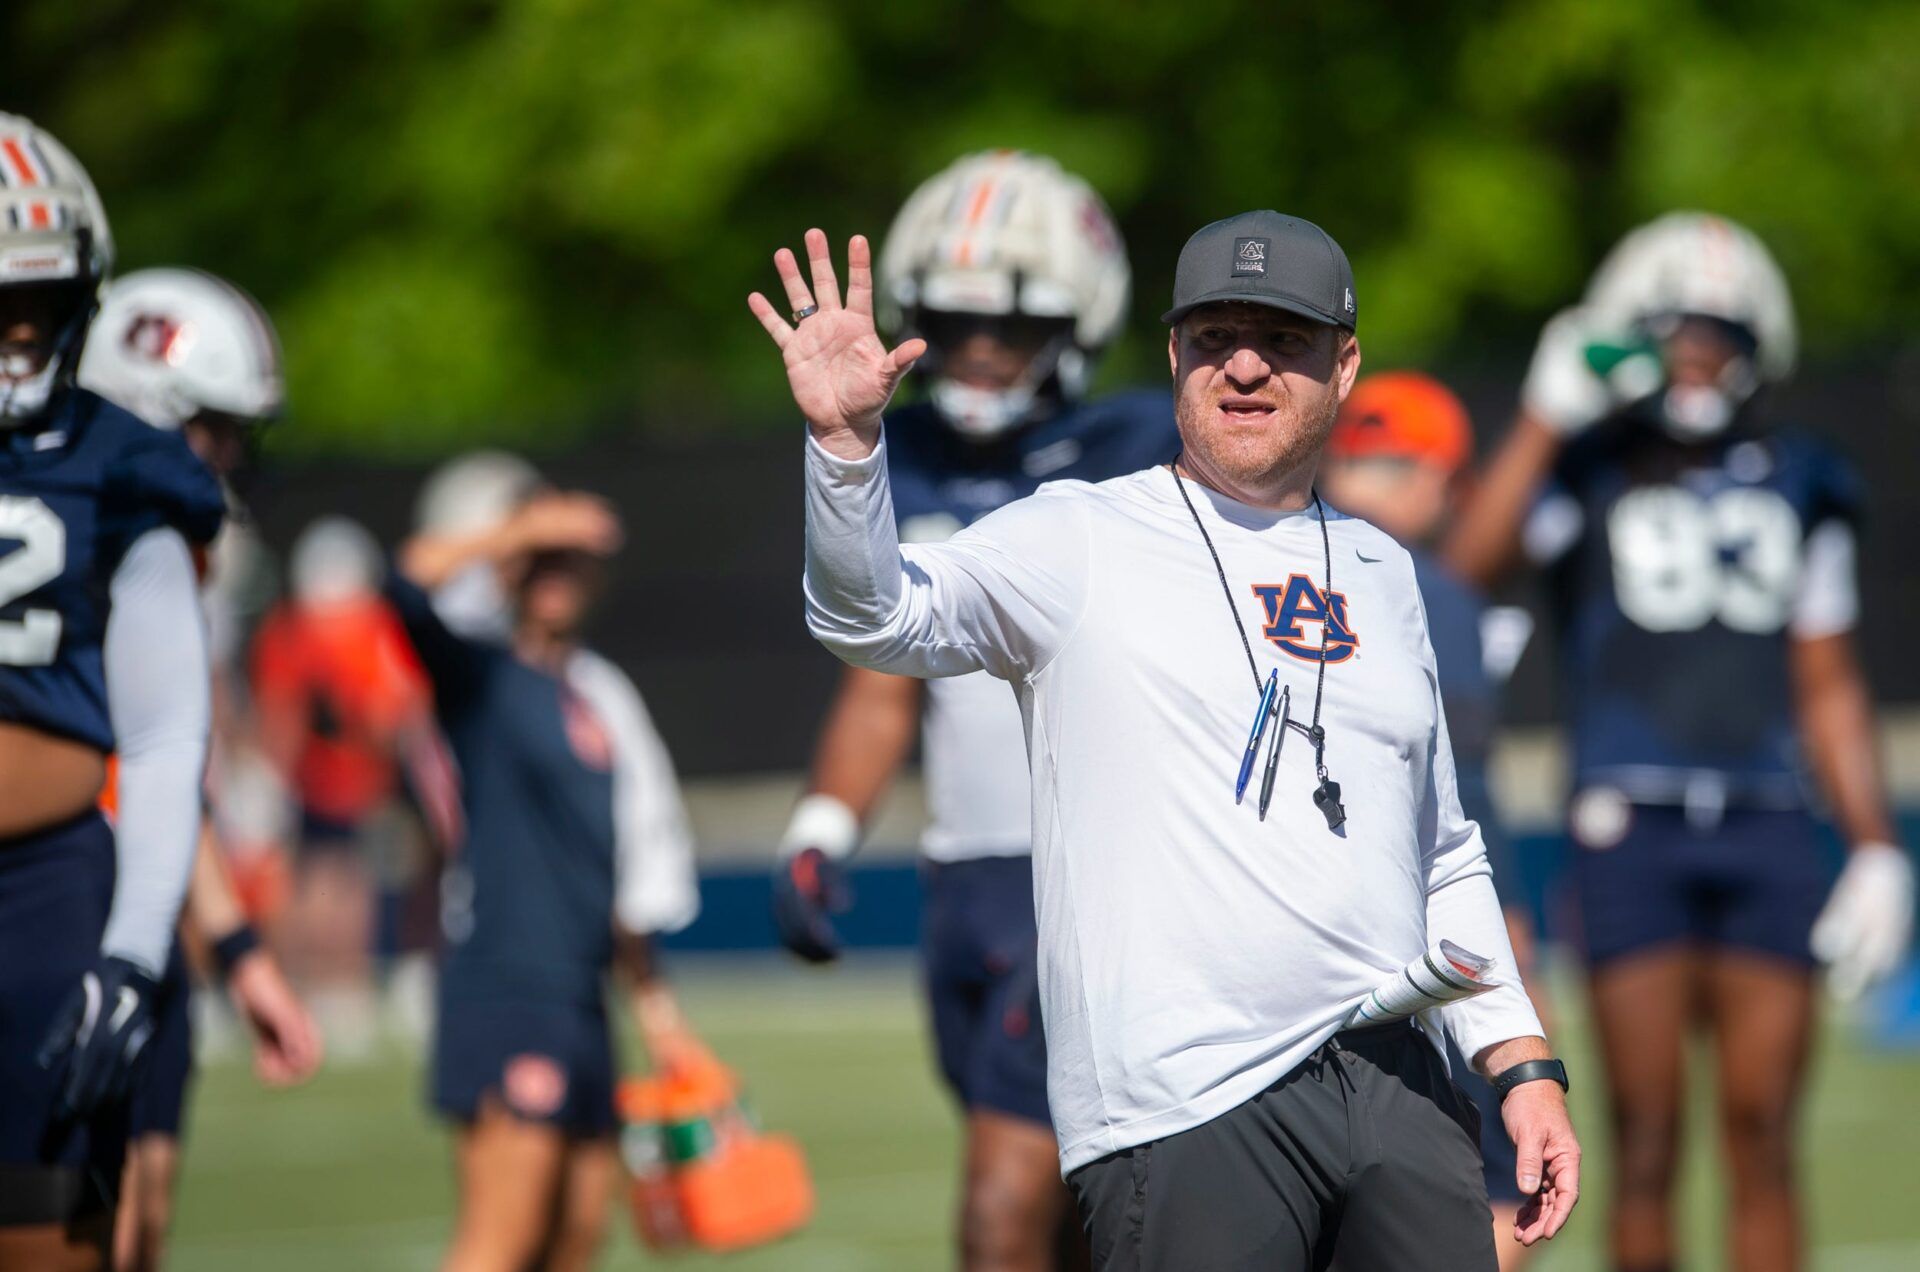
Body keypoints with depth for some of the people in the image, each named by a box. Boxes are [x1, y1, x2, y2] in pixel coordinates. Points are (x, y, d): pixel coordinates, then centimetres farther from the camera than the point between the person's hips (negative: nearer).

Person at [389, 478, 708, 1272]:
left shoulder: (604, 696, 18)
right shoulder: (480, 679, -1)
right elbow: (412, 583, -22)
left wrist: (654, 1003, 22)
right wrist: (519, 532, -14)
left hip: (581, 996, 8)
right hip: (502, 990, -8)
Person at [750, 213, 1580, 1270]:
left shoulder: (1380, 573, 19)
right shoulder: (1080, 541, 3)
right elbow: (875, 616, -13)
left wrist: (1521, 1064, 15)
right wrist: (845, 439, -30)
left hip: (1397, 1086, 5)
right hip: (1181, 1106, -5)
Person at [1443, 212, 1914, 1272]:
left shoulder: (1797, 487, 15)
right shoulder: (1587, 477, 5)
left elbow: (1828, 688, 17)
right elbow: (1466, 568, -16)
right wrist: (1548, 417, -16)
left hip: (1766, 828, 2)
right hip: (1632, 827, -2)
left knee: (1762, 1136, 0)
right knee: (1646, 1134, -3)